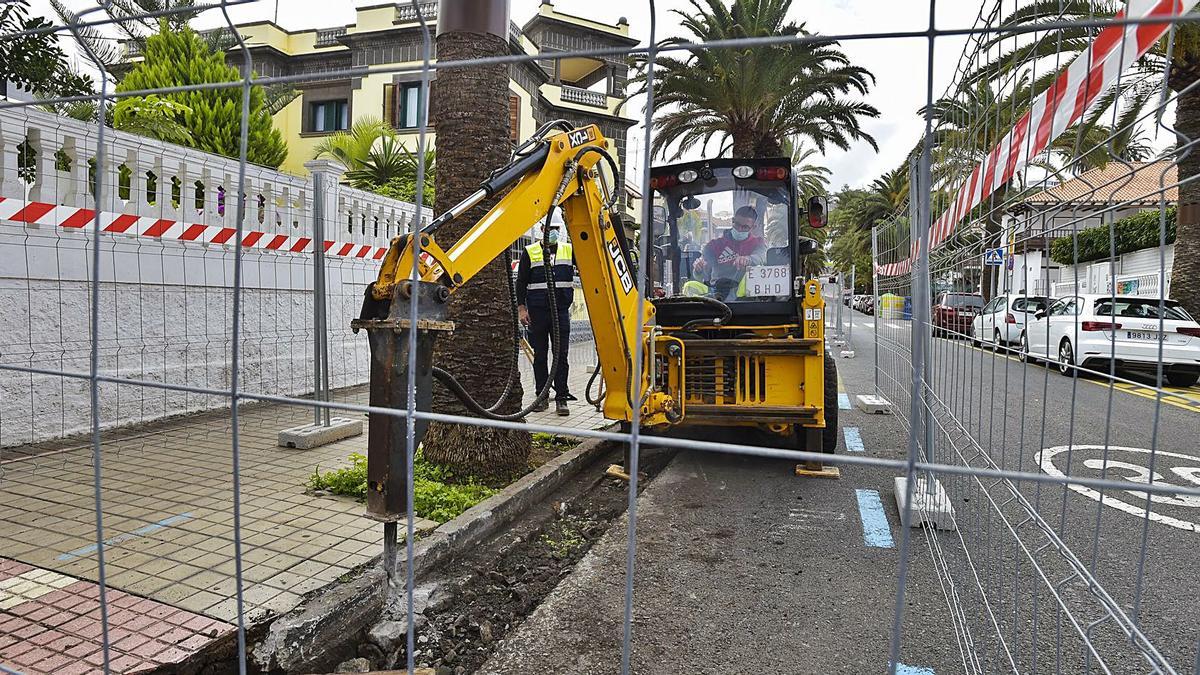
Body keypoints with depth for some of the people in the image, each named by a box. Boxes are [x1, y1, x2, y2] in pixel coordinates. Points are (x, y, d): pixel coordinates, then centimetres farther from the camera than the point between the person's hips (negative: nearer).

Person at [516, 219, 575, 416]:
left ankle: (561, 399, 3)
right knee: (540, 356, 6)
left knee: (561, 355, -1)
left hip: (561, 311, 1)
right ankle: (542, 398, 15)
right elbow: (521, 282, 4)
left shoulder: (569, 250, 10)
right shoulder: (530, 252, 5)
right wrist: (521, 307, -4)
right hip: (537, 311, -1)